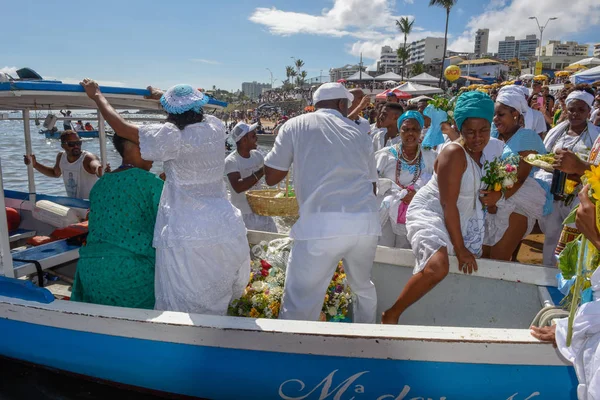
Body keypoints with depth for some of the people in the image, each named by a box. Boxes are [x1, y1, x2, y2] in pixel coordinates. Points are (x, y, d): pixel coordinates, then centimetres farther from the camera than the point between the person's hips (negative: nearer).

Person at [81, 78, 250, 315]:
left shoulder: (172, 137, -11)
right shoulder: (215, 128, 4)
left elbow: (122, 128, -3)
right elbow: (194, 114, 26)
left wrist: (97, 95, 13)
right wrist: (162, 95, 40)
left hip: (187, 238, -5)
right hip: (227, 230, 5)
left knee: (184, 312, 9)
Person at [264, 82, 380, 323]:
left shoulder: (296, 125, 9)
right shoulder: (359, 134, 18)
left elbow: (271, 177, 9)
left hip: (321, 224, -4)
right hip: (366, 222, 5)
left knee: (299, 306, 0)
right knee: (364, 286, 27)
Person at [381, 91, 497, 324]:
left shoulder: (488, 150, 3)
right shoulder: (455, 154, -21)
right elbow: (448, 204, -23)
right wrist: (460, 248, -19)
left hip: (461, 219, 9)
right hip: (429, 212, -9)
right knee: (438, 266, -32)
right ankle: (391, 315, -16)